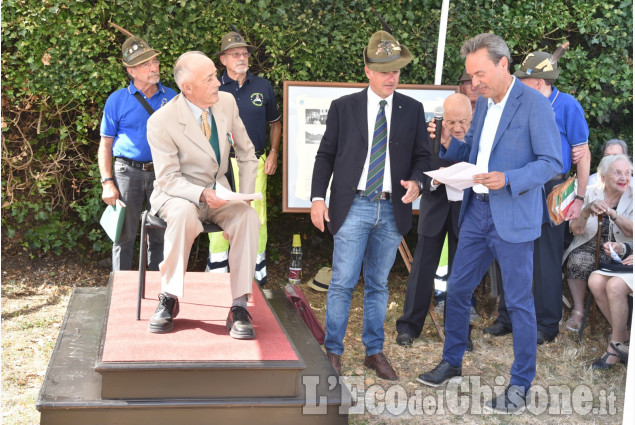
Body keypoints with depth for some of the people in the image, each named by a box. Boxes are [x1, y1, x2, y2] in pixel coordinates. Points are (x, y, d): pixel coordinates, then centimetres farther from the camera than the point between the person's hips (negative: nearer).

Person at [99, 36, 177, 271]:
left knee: (160, 237, 9)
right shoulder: (117, 100, 0)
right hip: (127, 172, -2)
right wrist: (107, 182, -8)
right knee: (124, 236, 3)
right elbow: (105, 145, 2)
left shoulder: (171, 97, 6)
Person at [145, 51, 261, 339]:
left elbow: (247, 155, 7)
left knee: (248, 217, -28)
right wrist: (201, 194, -34)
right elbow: (168, 179, -16)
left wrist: (245, 198, -4)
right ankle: (169, 299, -21)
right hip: (177, 195, -4)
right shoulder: (162, 121, -17)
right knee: (184, 214, -39)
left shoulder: (227, 102, -3)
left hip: (218, 193, 4)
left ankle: (239, 307, -23)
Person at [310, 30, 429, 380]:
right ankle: (333, 351, 12)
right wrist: (318, 198, -5)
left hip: (393, 210, 2)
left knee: (378, 284, 12)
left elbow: (421, 155, 10)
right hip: (352, 207, -2)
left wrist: (415, 181, -11)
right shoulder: (343, 107, 3)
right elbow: (325, 155, 4)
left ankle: (374, 351, 22)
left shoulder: (413, 110, 7)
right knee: (343, 283, -2)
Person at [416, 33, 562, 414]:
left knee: (519, 301, 1)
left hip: (513, 217, -7)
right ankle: (452, 363, 32)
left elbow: (552, 161, -13)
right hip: (477, 210, 8)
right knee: (457, 289, 14)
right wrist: (448, 143, 0)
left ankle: (521, 385, 12)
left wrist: (508, 179, -26)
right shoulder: (484, 103, 12)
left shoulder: (534, 104, -12)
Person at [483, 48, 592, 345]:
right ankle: (507, 318, 21)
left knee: (547, 260, 1)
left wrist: (579, 198, -9)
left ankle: (547, 325, 12)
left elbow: (583, 154, -6)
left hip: (550, 191, -5)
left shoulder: (567, 105, -7)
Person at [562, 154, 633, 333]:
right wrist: (587, 210, -24)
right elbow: (575, 229, -5)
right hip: (590, 246, 1)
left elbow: (631, 232, -13)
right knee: (578, 260, -32)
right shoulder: (591, 194, 3)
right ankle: (578, 310, -17)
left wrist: (612, 213, -27)